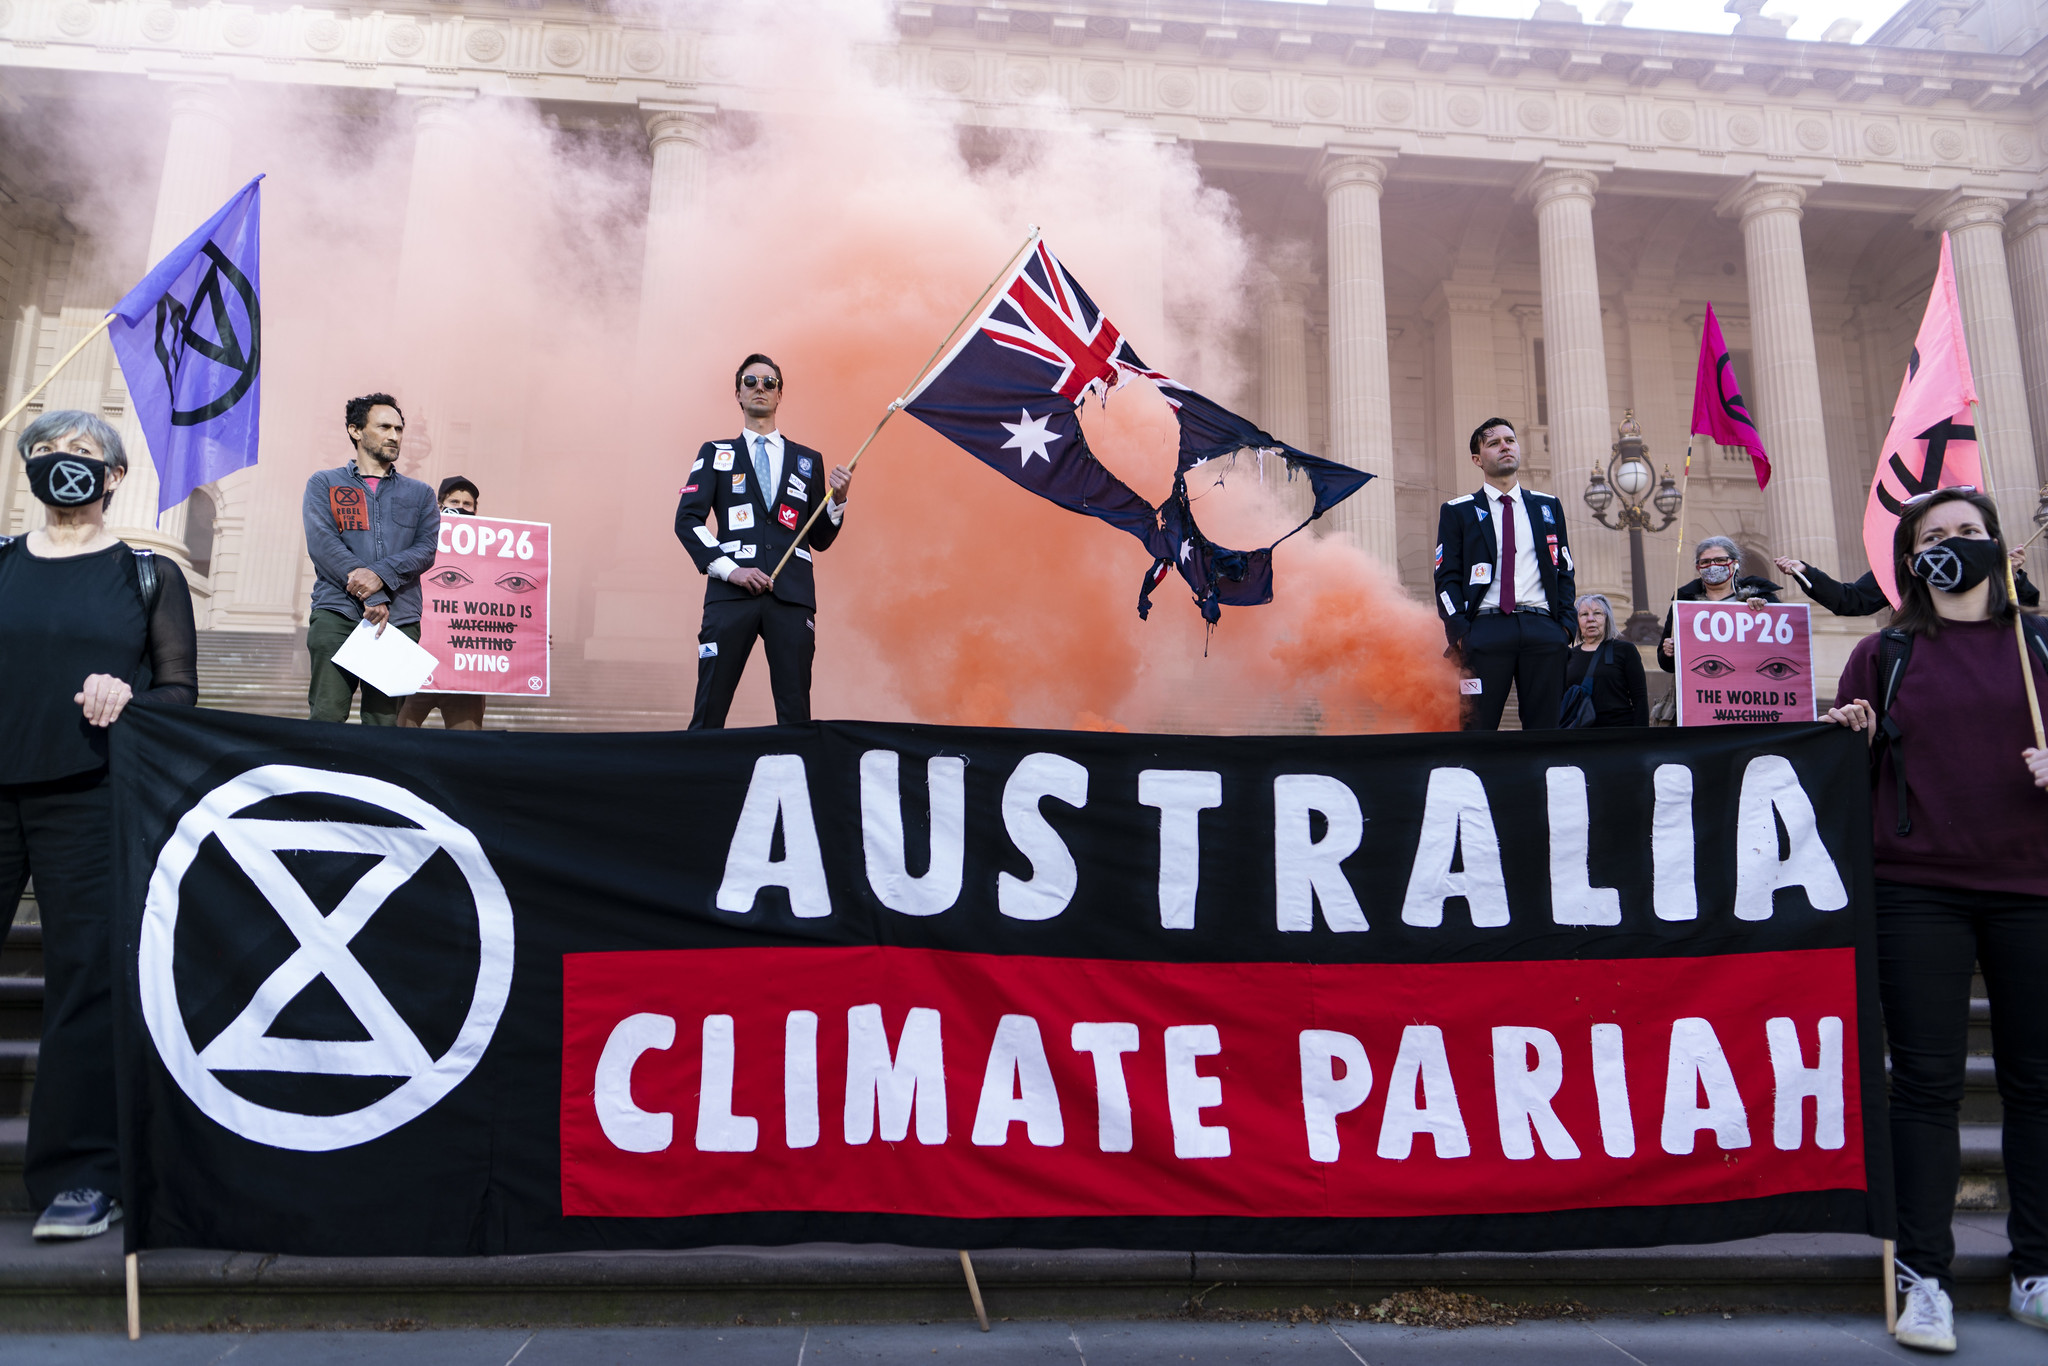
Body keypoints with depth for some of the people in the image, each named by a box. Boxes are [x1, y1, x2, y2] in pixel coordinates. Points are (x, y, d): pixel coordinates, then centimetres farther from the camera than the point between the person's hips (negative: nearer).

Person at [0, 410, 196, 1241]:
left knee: (88, 978, -1)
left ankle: (78, 1178, 8)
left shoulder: (148, 576, 7)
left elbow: (180, 693, 4)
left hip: (88, 803, -2)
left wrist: (127, 700, -15)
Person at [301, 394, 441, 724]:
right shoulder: (324, 484, 16)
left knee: (383, 722, -4)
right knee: (327, 716, -13)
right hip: (336, 613, -1)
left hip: (399, 619, 2)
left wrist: (381, 575, -14)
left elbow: (426, 550, 6)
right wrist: (371, 597, -11)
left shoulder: (419, 494, 22)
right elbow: (321, 542, 0)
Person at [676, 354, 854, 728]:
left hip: (792, 595, 1)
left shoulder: (807, 460, 21)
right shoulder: (715, 454, 18)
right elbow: (687, 519, 6)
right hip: (731, 592, -1)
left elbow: (820, 539, 19)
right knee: (708, 712, -5)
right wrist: (729, 570, -8)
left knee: (796, 716, -3)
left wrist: (837, 500, 1)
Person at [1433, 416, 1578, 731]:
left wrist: (1566, 624, 3)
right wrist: (1459, 632, -8)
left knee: (1545, 729, 1)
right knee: (1476, 729, -7)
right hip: (1485, 631, -3)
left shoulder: (1548, 506, 20)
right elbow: (1447, 578, 4)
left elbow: (1564, 571, 17)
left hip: (1543, 630, 3)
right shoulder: (1457, 511, 11)